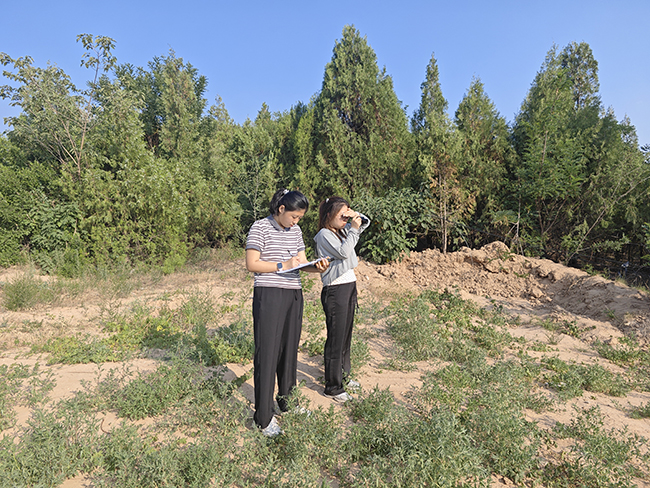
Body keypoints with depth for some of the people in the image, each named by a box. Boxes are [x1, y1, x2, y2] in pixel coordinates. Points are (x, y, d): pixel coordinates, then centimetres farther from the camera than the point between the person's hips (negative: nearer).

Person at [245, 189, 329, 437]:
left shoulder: (296, 230, 13)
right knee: (267, 353, -4)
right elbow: (252, 264, -9)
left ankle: (286, 399, 33)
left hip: (294, 295, 7)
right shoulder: (260, 228, -6)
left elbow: (301, 262, 14)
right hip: (268, 295, -6)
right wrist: (283, 265, -15)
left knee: (290, 349, 14)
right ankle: (263, 417, 6)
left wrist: (316, 267, -6)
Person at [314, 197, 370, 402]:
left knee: (346, 336, 18)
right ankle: (333, 387, 10)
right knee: (335, 339, -2)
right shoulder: (324, 234, -11)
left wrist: (356, 216, 2)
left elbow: (366, 223, 22)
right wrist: (353, 230, -16)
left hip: (349, 287, 9)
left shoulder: (342, 231, 11)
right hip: (335, 291, -9)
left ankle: (343, 376, 34)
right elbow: (343, 252, -23)